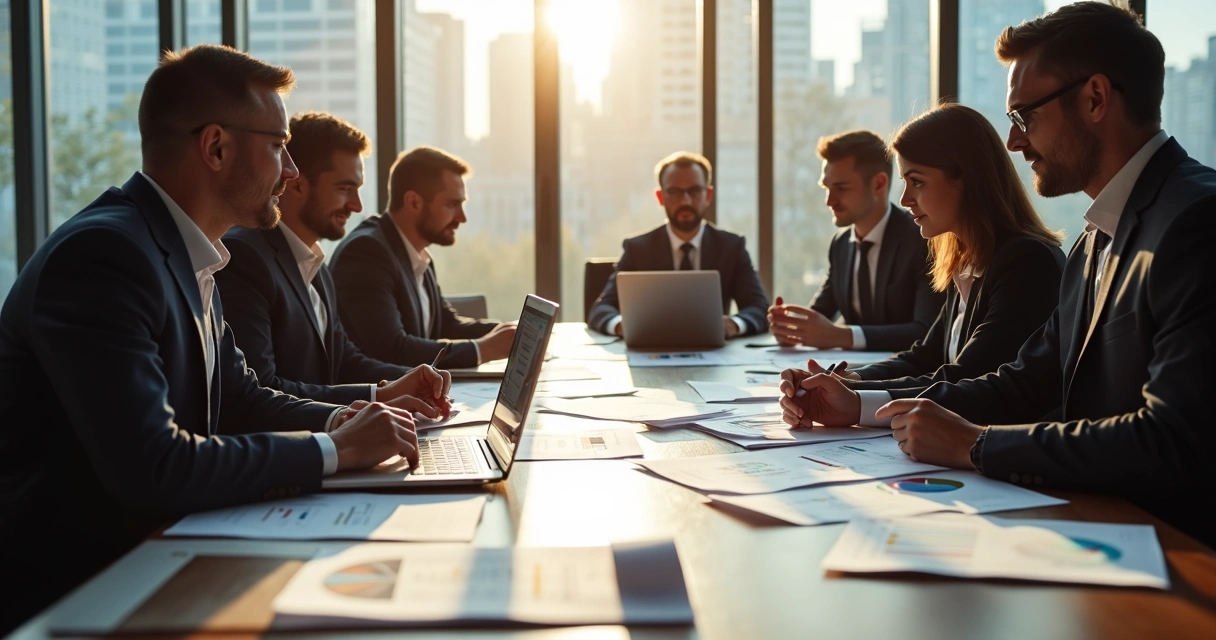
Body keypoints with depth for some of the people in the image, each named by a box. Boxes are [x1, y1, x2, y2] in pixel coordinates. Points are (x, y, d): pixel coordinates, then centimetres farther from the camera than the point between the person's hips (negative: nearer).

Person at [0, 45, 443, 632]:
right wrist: (333, 450, -20)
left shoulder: (189, 256, 7)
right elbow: (149, 468, -29)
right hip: (59, 587, -8)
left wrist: (344, 419, -3)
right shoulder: (101, 255, -22)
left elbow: (239, 400, 15)